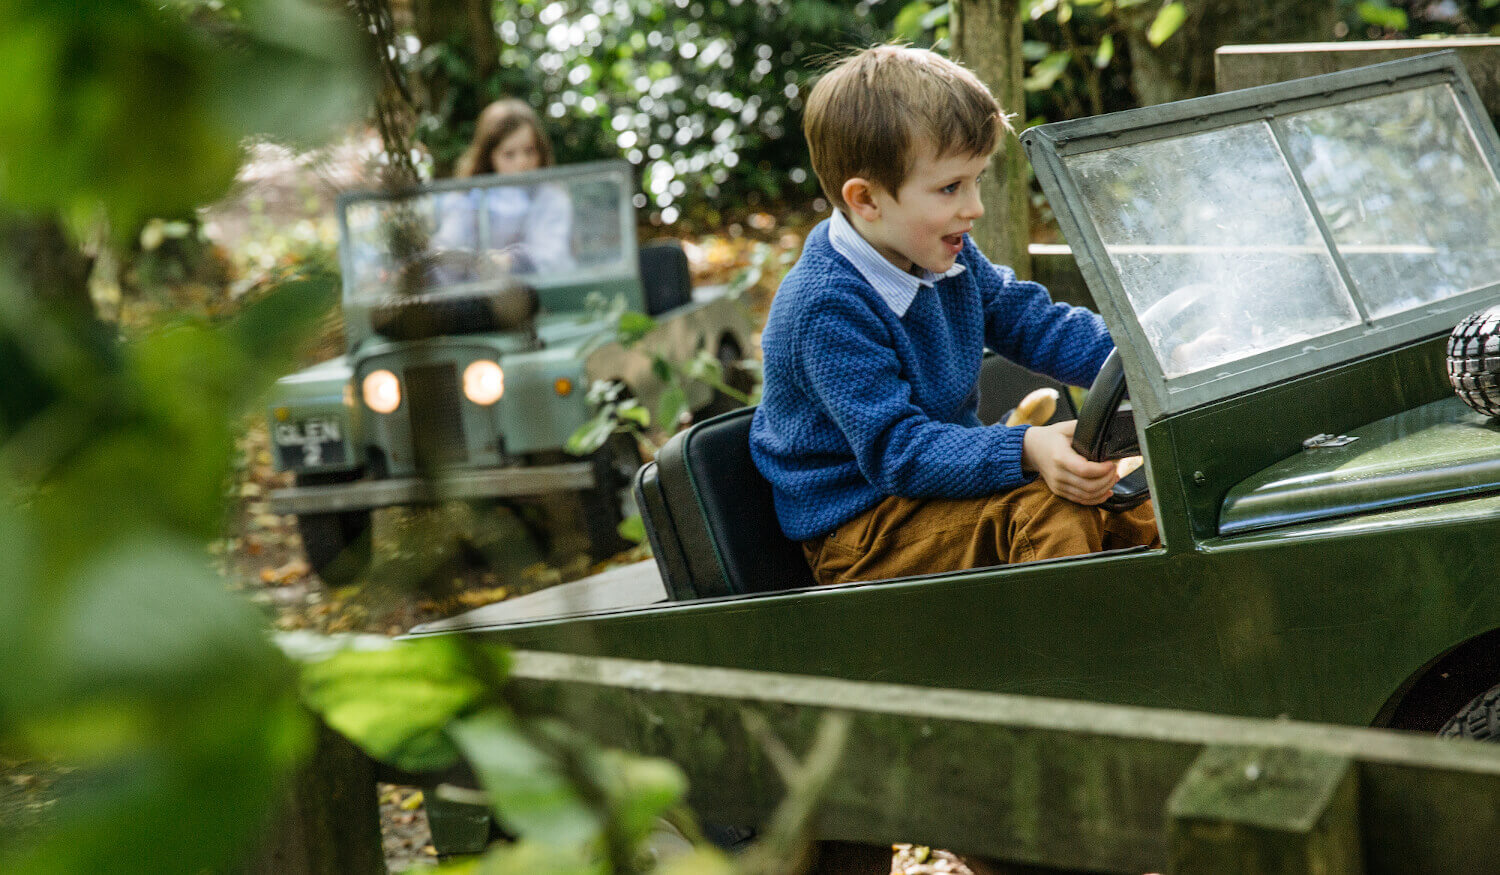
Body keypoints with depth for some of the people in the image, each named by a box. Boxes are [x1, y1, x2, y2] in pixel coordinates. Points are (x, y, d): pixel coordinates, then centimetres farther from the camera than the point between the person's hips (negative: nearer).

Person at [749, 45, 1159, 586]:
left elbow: (1035, 323, 11)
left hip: (941, 476, 9)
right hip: (853, 535, -9)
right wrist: (1025, 452, -42)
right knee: (1050, 505, -30)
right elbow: (895, 449, -30)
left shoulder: (948, 259, 3)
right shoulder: (827, 309, -27)